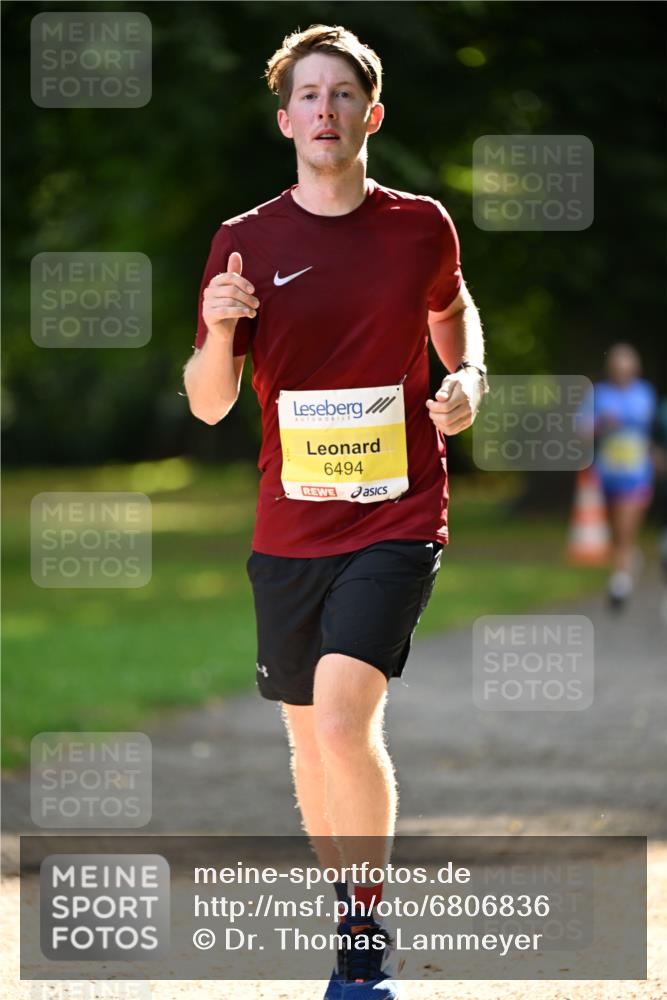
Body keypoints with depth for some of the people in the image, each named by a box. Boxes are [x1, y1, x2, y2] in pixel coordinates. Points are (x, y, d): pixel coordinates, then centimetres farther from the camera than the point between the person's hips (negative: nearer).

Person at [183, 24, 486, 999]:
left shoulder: (420, 225, 0)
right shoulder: (245, 242, 0)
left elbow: (451, 307, 23)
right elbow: (209, 405, 2)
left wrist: (469, 377, 2)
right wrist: (220, 332, -19)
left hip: (397, 516, -3)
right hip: (291, 525, 3)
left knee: (344, 716, -20)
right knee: (309, 734, 12)